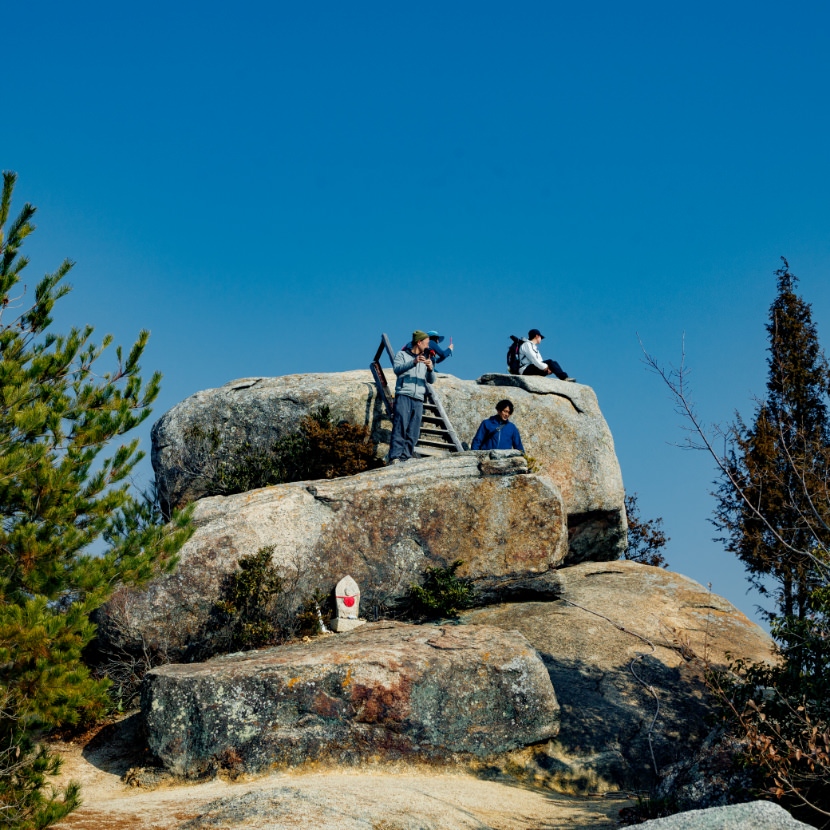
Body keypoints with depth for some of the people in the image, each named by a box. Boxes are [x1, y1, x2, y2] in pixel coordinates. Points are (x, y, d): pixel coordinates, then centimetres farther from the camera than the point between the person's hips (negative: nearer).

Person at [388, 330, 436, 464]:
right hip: (404, 395, -5)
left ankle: (406, 457, -1)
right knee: (400, 426, -16)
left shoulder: (425, 359, 22)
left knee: (413, 432, -1)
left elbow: (431, 380, 13)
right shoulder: (402, 355, 8)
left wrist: (430, 369, -8)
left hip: (418, 399, 5)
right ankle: (395, 457, -21)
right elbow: (397, 369, -12)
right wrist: (414, 362, -25)